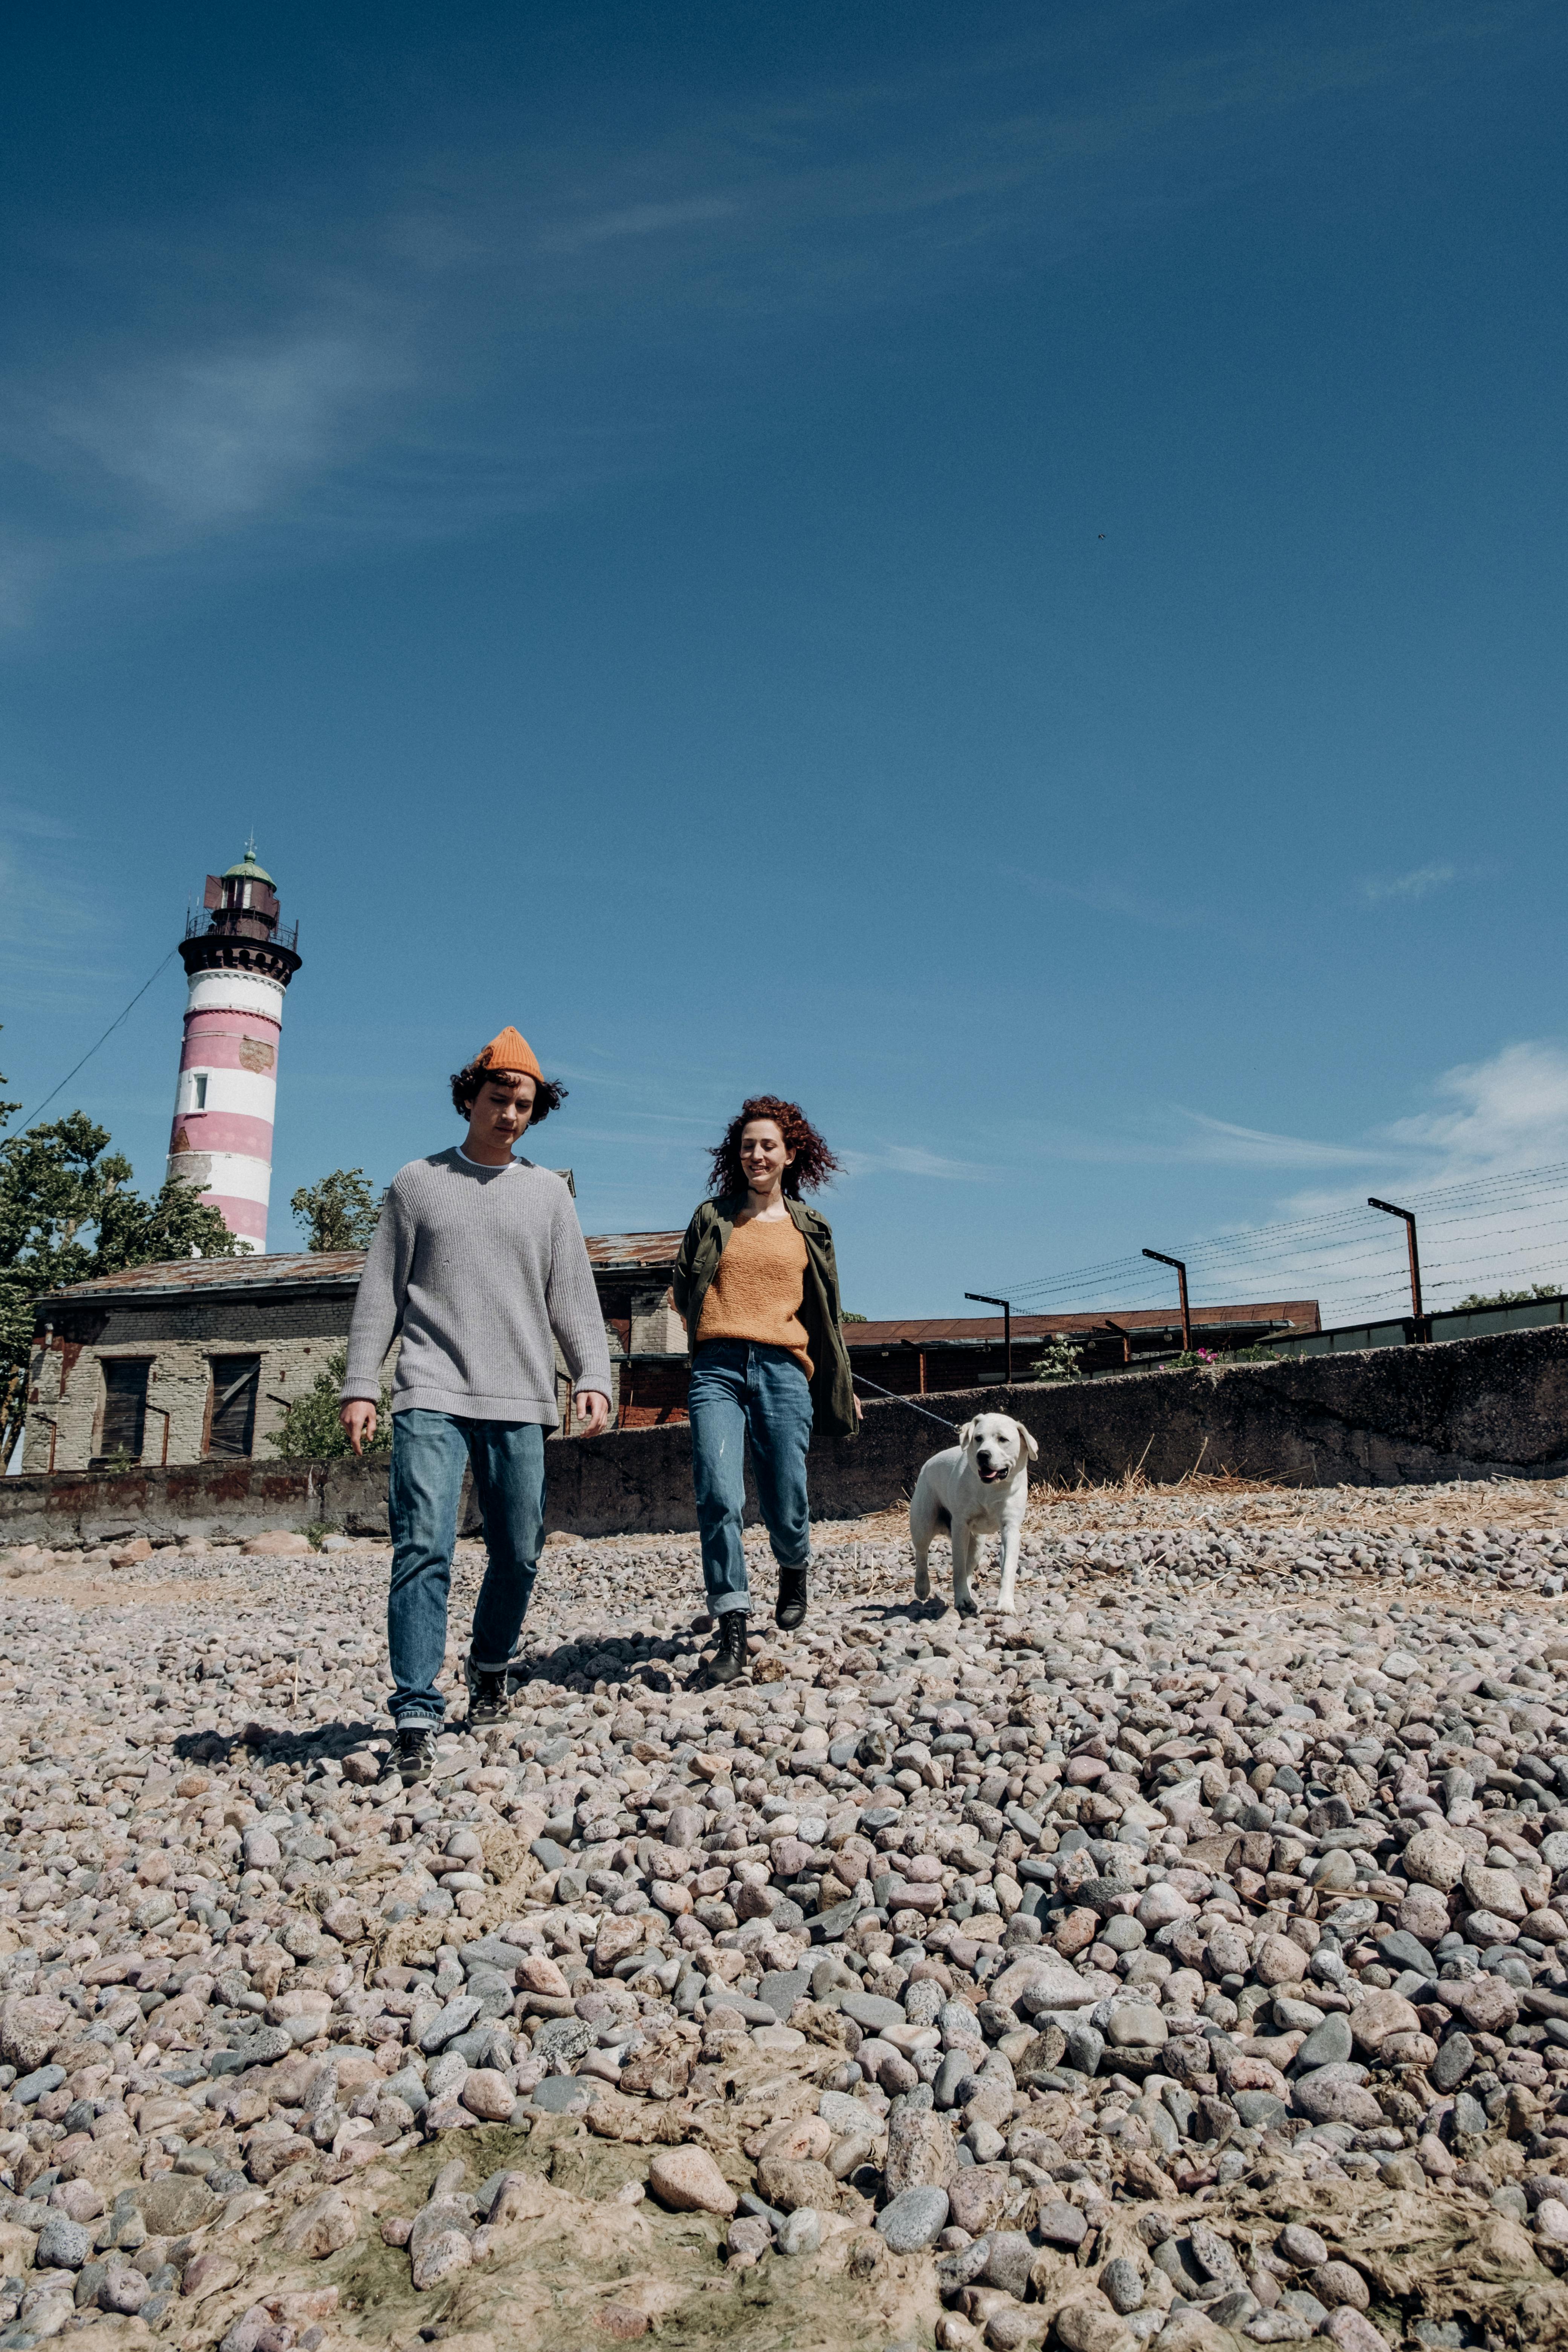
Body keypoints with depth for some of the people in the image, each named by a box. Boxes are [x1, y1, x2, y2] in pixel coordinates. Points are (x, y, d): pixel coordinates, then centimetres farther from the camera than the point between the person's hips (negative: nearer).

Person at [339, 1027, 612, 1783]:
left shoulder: (547, 1192, 14)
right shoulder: (417, 1182, 10)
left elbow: (574, 1298, 10)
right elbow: (380, 1293, 8)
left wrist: (593, 1378, -3)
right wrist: (360, 1385, -1)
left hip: (519, 1404, 2)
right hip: (431, 1396, -2)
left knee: (518, 1553, 6)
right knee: (424, 1548, -14)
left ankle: (490, 1668, 32)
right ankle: (416, 1719, -12)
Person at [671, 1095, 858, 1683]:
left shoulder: (809, 1228, 15)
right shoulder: (713, 1216, 13)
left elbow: (827, 1316, 20)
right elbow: (683, 1290, 22)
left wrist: (841, 1388, 20)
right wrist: (714, 1327, 10)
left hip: (784, 1370, 1)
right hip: (718, 1369, 0)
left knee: (785, 1507, 0)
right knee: (718, 1496, -16)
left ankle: (794, 1570, 35)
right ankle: (733, 1630, -10)